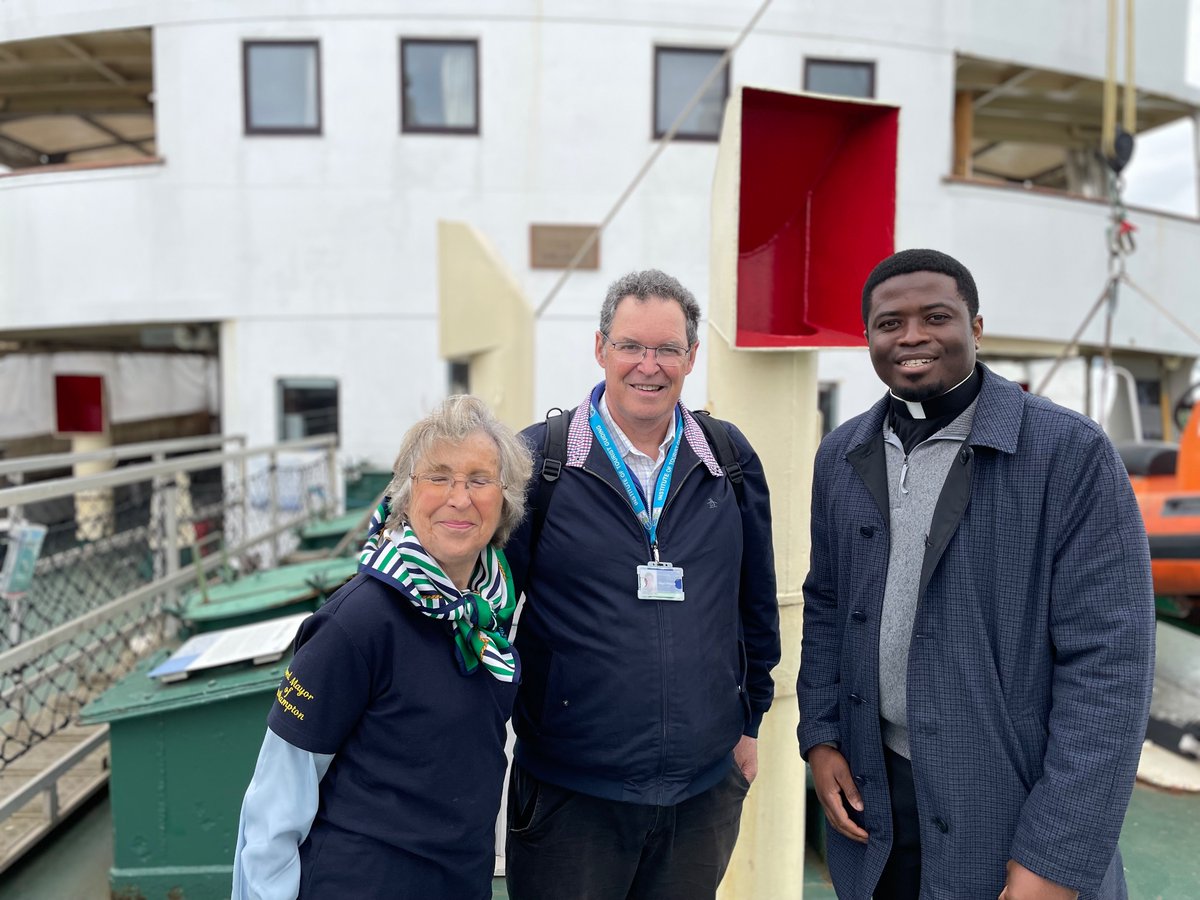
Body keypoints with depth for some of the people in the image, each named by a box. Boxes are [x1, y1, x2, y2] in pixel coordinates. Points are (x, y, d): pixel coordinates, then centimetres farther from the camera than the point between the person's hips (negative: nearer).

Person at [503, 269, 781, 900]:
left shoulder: (730, 459, 1)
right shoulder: (538, 460, -8)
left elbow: (755, 603, 10)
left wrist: (750, 720, 14)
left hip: (705, 788, 3)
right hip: (568, 792, -2)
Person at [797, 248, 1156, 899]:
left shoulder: (1072, 453, -13)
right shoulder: (841, 456, 2)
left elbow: (1108, 661, -15)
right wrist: (819, 737, 1)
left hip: (1011, 804, -4)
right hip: (874, 788, 4)